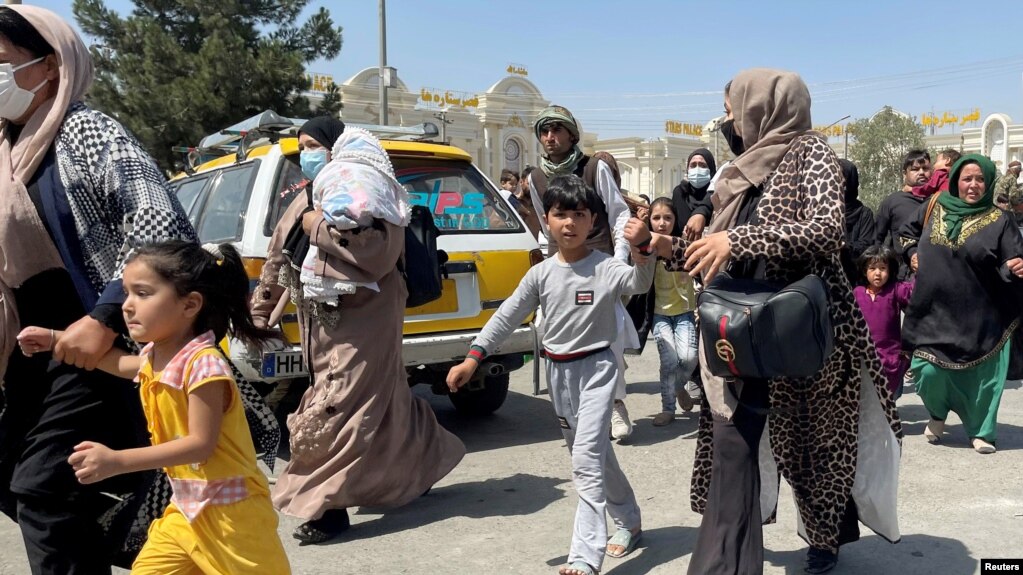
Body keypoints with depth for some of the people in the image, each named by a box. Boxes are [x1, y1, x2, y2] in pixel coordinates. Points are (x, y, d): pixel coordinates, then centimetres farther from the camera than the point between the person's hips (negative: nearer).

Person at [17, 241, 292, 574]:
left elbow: (201, 444, -27)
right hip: (186, 508, 9)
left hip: (229, 510, -8)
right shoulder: (155, 356, 4)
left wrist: (118, 461, -29)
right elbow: (122, 364, 28)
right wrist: (56, 339, 25)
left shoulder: (203, 363, -25)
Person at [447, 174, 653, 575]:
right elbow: (507, 317, 1)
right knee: (592, 453, 18)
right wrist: (473, 357, -6)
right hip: (558, 371, 5)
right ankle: (628, 522, 39)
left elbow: (640, 284, -31)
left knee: (586, 458, -13)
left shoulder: (607, 268, -12)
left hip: (596, 367, -5)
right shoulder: (541, 274, 0)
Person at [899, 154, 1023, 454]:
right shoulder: (935, 208, 3)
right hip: (933, 310, 2)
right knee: (929, 371, -1)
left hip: (978, 315, -2)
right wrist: (913, 253, 6)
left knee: (979, 373, 4)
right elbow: (908, 231, 22)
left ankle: (981, 430, 25)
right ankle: (938, 415, 29)